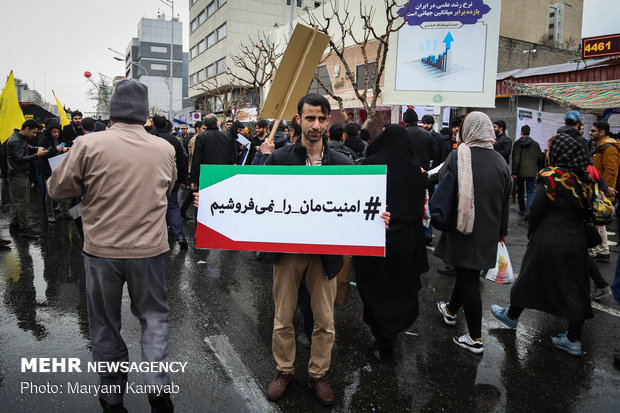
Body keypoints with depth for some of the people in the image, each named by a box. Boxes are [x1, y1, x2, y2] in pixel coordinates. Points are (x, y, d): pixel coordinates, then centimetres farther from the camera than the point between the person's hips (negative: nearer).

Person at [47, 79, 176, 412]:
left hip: (102, 249, -1)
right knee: (154, 316, 18)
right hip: (148, 248, 1)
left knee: (105, 324, 16)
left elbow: (58, 189, -2)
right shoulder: (165, 149, -4)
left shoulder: (89, 145, -13)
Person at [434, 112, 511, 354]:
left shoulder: (458, 156, -13)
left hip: (462, 228, -5)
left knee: (467, 279, 3)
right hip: (488, 232, 5)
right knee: (468, 272, 21)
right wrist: (502, 231, 20)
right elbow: (505, 200, 9)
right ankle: (451, 311, 45)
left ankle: (475, 339, 9)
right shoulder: (500, 161, 1)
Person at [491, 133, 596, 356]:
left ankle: (512, 315, 32)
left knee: (530, 279, 12)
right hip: (577, 241, 6)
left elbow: (536, 211, -14)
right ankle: (574, 339, 18)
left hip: (549, 242, -6)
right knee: (574, 286, 10)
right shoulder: (583, 179, 3)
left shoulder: (550, 177, -16)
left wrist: (532, 234, 2)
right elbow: (586, 211, 8)